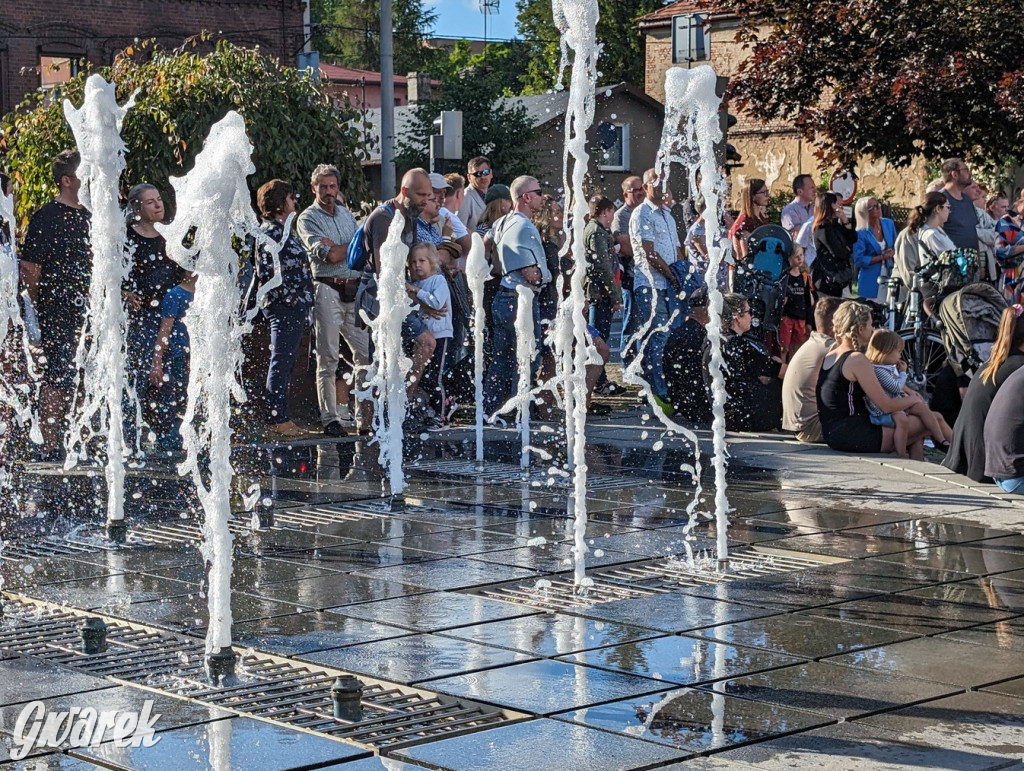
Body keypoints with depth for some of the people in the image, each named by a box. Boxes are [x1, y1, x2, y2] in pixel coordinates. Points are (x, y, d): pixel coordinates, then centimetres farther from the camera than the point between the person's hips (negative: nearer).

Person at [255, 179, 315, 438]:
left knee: (285, 363, 10)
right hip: (283, 306, -10)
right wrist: (290, 297, -17)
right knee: (281, 362, -8)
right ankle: (277, 420, -6)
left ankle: (281, 418, 14)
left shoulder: (282, 230, 19)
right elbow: (268, 271, -19)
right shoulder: (270, 231, -11)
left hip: (295, 306, 10)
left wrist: (303, 304, 19)